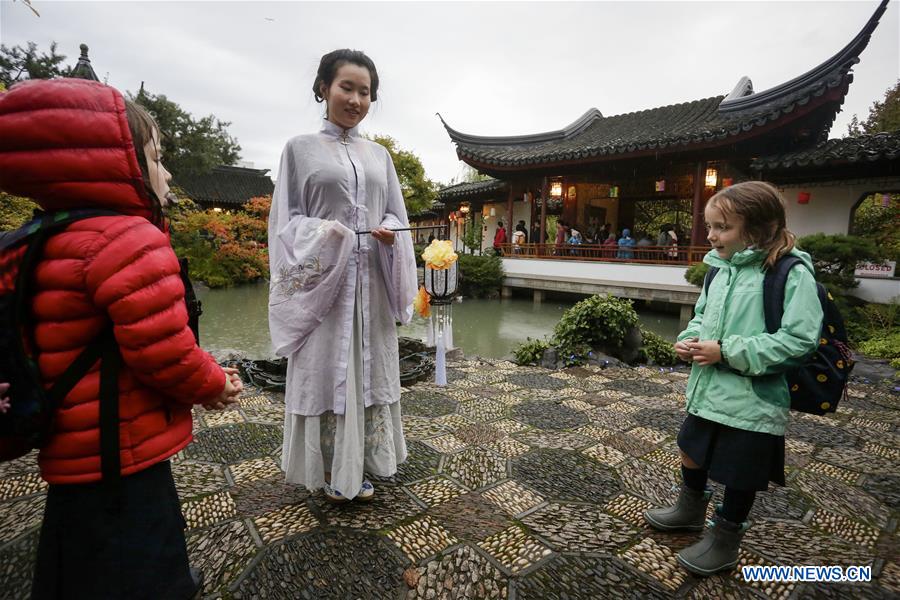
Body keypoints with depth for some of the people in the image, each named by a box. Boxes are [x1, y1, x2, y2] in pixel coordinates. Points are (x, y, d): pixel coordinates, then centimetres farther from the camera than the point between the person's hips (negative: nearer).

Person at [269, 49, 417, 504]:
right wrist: (322, 234, -19)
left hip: (371, 281, 4)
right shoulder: (301, 148, 4)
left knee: (369, 368, 8)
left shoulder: (379, 154, 14)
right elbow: (286, 220, 1)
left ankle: (359, 465, 24)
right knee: (326, 369, 2)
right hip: (322, 277, -3)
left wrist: (390, 234, -8)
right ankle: (331, 469, 19)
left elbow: (396, 215, 14)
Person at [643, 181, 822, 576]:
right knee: (691, 452, 23)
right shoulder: (721, 269, 4)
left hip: (753, 402, -7)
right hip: (707, 390, 7)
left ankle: (724, 541, 35)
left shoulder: (792, 274, -17)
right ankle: (690, 510, 49)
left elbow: (798, 339, -22)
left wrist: (726, 351, -24)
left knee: (739, 478, 12)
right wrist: (689, 338, -4)